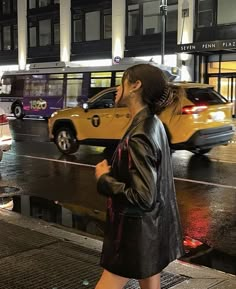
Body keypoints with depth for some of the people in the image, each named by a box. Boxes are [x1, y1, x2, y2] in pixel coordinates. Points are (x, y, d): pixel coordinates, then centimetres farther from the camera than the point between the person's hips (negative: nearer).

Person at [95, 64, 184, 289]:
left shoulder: (139, 136, -25)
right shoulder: (153, 124, 4)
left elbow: (142, 198, -28)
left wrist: (104, 178, -17)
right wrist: (112, 172, 4)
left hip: (135, 235, -9)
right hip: (152, 230, 9)